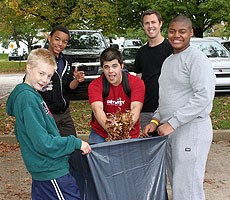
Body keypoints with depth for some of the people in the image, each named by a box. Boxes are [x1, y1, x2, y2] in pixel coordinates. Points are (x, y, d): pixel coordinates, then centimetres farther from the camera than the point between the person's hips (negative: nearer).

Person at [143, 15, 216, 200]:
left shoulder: (196, 58, -10)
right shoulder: (168, 61, 17)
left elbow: (204, 96, -20)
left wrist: (172, 123, -20)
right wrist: (156, 120, 8)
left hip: (192, 129, -8)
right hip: (169, 131, 8)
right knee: (176, 184, 13)